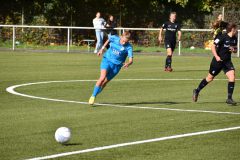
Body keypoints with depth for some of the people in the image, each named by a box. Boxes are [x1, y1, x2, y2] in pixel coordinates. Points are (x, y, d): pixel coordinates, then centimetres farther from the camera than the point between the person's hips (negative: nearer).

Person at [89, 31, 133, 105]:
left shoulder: (128, 47, -17)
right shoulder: (114, 38, -10)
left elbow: (131, 60, -23)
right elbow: (108, 40, 14)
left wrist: (128, 63, -45)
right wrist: (102, 49, 17)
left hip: (116, 65, 0)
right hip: (107, 60, 0)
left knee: (105, 82, 4)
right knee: (102, 78, -20)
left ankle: (94, 96, 23)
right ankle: (93, 96, -13)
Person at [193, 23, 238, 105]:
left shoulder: (234, 39, 3)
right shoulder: (223, 37, -17)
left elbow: (235, 49, 17)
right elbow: (213, 46, -15)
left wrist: (234, 50, -7)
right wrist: (216, 56, -25)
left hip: (227, 61, 5)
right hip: (218, 61, -5)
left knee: (232, 76, -15)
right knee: (210, 78, 8)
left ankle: (229, 98, -10)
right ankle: (197, 91, 30)